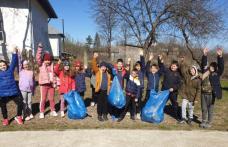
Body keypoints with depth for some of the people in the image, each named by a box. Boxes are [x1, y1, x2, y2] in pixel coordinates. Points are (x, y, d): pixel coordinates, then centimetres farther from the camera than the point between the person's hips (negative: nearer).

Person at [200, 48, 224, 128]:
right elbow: (203, 64, -3)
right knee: (204, 108, 12)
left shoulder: (217, 73, -3)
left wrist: (220, 56, -30)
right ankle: (203, 121, 28)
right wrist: (205, 55, -17)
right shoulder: (205, 71, 5)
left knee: (210, 109, 8)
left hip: (211, 94, -3)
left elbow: (221, 66, -16)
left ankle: (209, 123, 22)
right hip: (203, 93, 3)